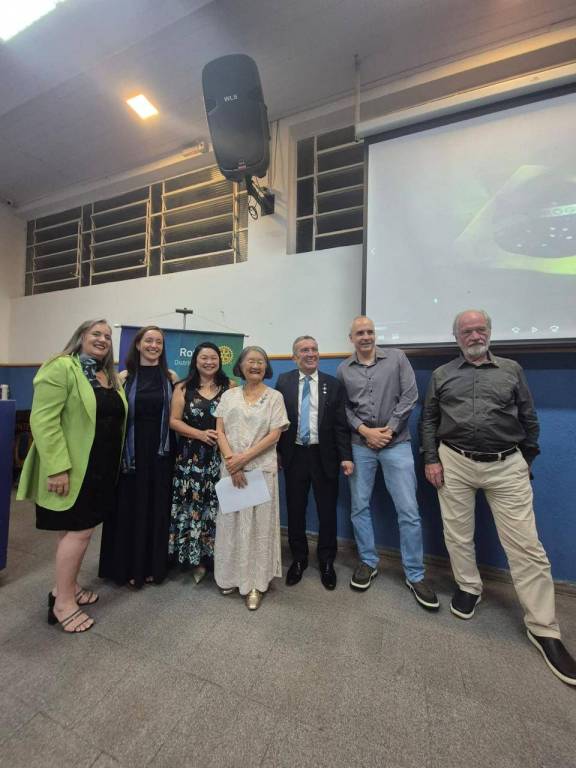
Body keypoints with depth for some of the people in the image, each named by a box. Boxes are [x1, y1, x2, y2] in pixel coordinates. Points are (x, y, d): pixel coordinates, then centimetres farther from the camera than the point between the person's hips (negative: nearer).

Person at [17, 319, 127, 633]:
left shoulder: (111, 377, 12)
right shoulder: (61, 368, -12)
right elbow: (43, 420, -19)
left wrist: (114, 464, 15)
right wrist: (57, 468, -23)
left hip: (101, 467, 8)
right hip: (74, 468, -7)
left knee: (77, 528, 18)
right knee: (79, 530, 0)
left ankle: (66, 586, 35)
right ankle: (62, 603, 19)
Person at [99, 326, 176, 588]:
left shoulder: (170, 378, 3)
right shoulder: (124, 377, 2)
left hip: (160, 450, 1)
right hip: (131, 449, 0)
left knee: (157, 508, 10)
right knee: (130, 507, 9)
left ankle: (153, 566, 29)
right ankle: (128, 567, 28)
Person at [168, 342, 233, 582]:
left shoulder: (230, 387, 4)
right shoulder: (183, 388, 6)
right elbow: (174, 421, 1)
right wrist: (200, 434, -12)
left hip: (221, 457, 0)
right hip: (191, 457, 1)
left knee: (217, 507, 2)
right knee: (191, 507, 4)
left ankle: (214, 557, 22)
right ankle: (196, 559, 23)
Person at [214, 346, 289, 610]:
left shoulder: (275, 396, 0)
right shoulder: (229, 396, 8)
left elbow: (274, 435, -7)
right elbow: (220, 431, 2)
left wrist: (244, 457, -14)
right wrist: (231, 461, -12)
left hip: (261, 468, -2)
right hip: (231, 467, 2)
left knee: (258, 524, 6)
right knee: (231, 521, 11)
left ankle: (255, 583, 22)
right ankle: (232, 576, 30)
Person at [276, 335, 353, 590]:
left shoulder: (333, 385, 0)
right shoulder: (284, 382, 0)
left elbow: (341, 424, -2)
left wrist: (346, 456, -8)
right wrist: (277, 452, -2)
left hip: (324, 456, 0)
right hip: (294, 455, 1)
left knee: (327, 511, 12)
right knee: (295, 511, 14)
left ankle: (326, 562, 35)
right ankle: (298, 559, 36)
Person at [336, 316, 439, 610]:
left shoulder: (396, 357, 2)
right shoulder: (343, 369, 5)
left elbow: (410, 395, -4)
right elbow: (342, 407, 3)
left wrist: (388, 430, -9)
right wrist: (365, 430, -10)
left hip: (396, 443, -1)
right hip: (360, 445, 2)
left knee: (409, 511, 2)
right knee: (359, 507, 10)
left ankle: (415, 575, 22)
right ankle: (368, 562, 31)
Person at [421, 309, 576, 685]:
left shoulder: (512, 370, 8)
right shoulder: (441, 375, 7)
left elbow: (529, 419, 10)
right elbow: (429, 420, 5)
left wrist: (526, 462, 8)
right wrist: (431, 459, -2)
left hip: (507, 465, 0)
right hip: (454, 463, 1)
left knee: (526, 545, 3)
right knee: (458, 534, 12)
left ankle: (544, 628, 19)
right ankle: (469, 588, 35)